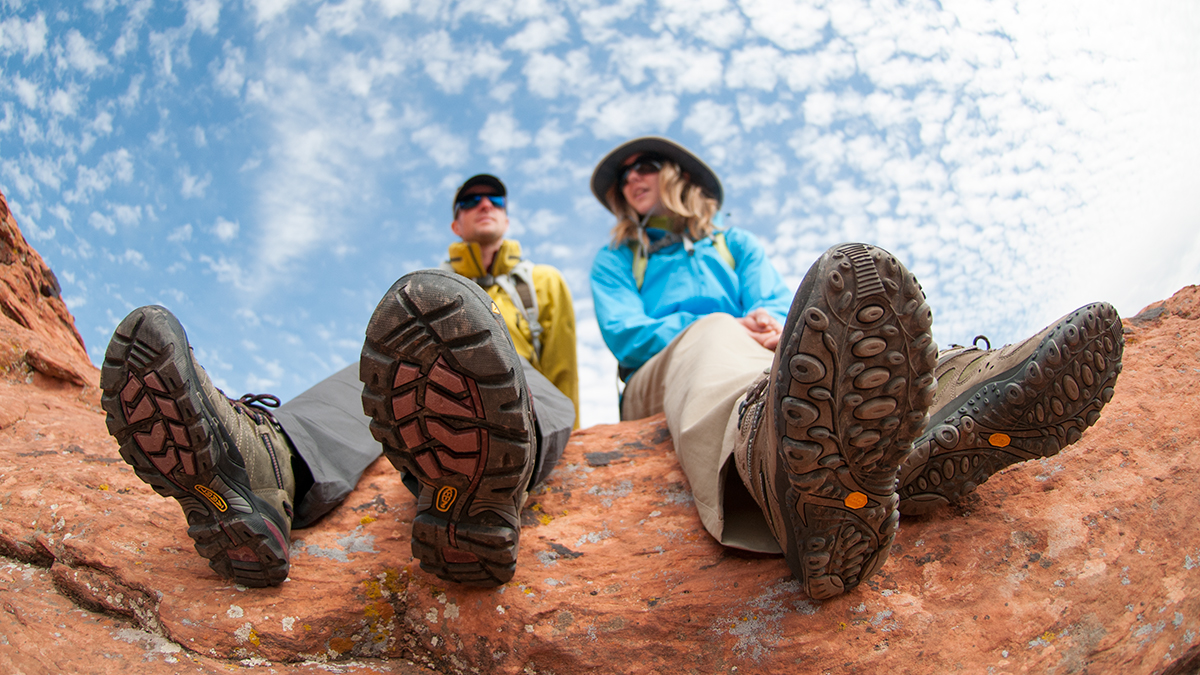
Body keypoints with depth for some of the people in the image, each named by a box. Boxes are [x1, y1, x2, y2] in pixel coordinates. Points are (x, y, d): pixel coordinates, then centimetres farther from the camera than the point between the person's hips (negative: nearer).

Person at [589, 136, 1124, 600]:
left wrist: (772, 325, -14)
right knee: (712, 332, -36)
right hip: (664, 377, -3)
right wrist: (721, 329, -10)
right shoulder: (614, 261, 27)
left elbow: (775, 302, 13)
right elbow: (622, 333, 6)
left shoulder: (735, 245, 33)